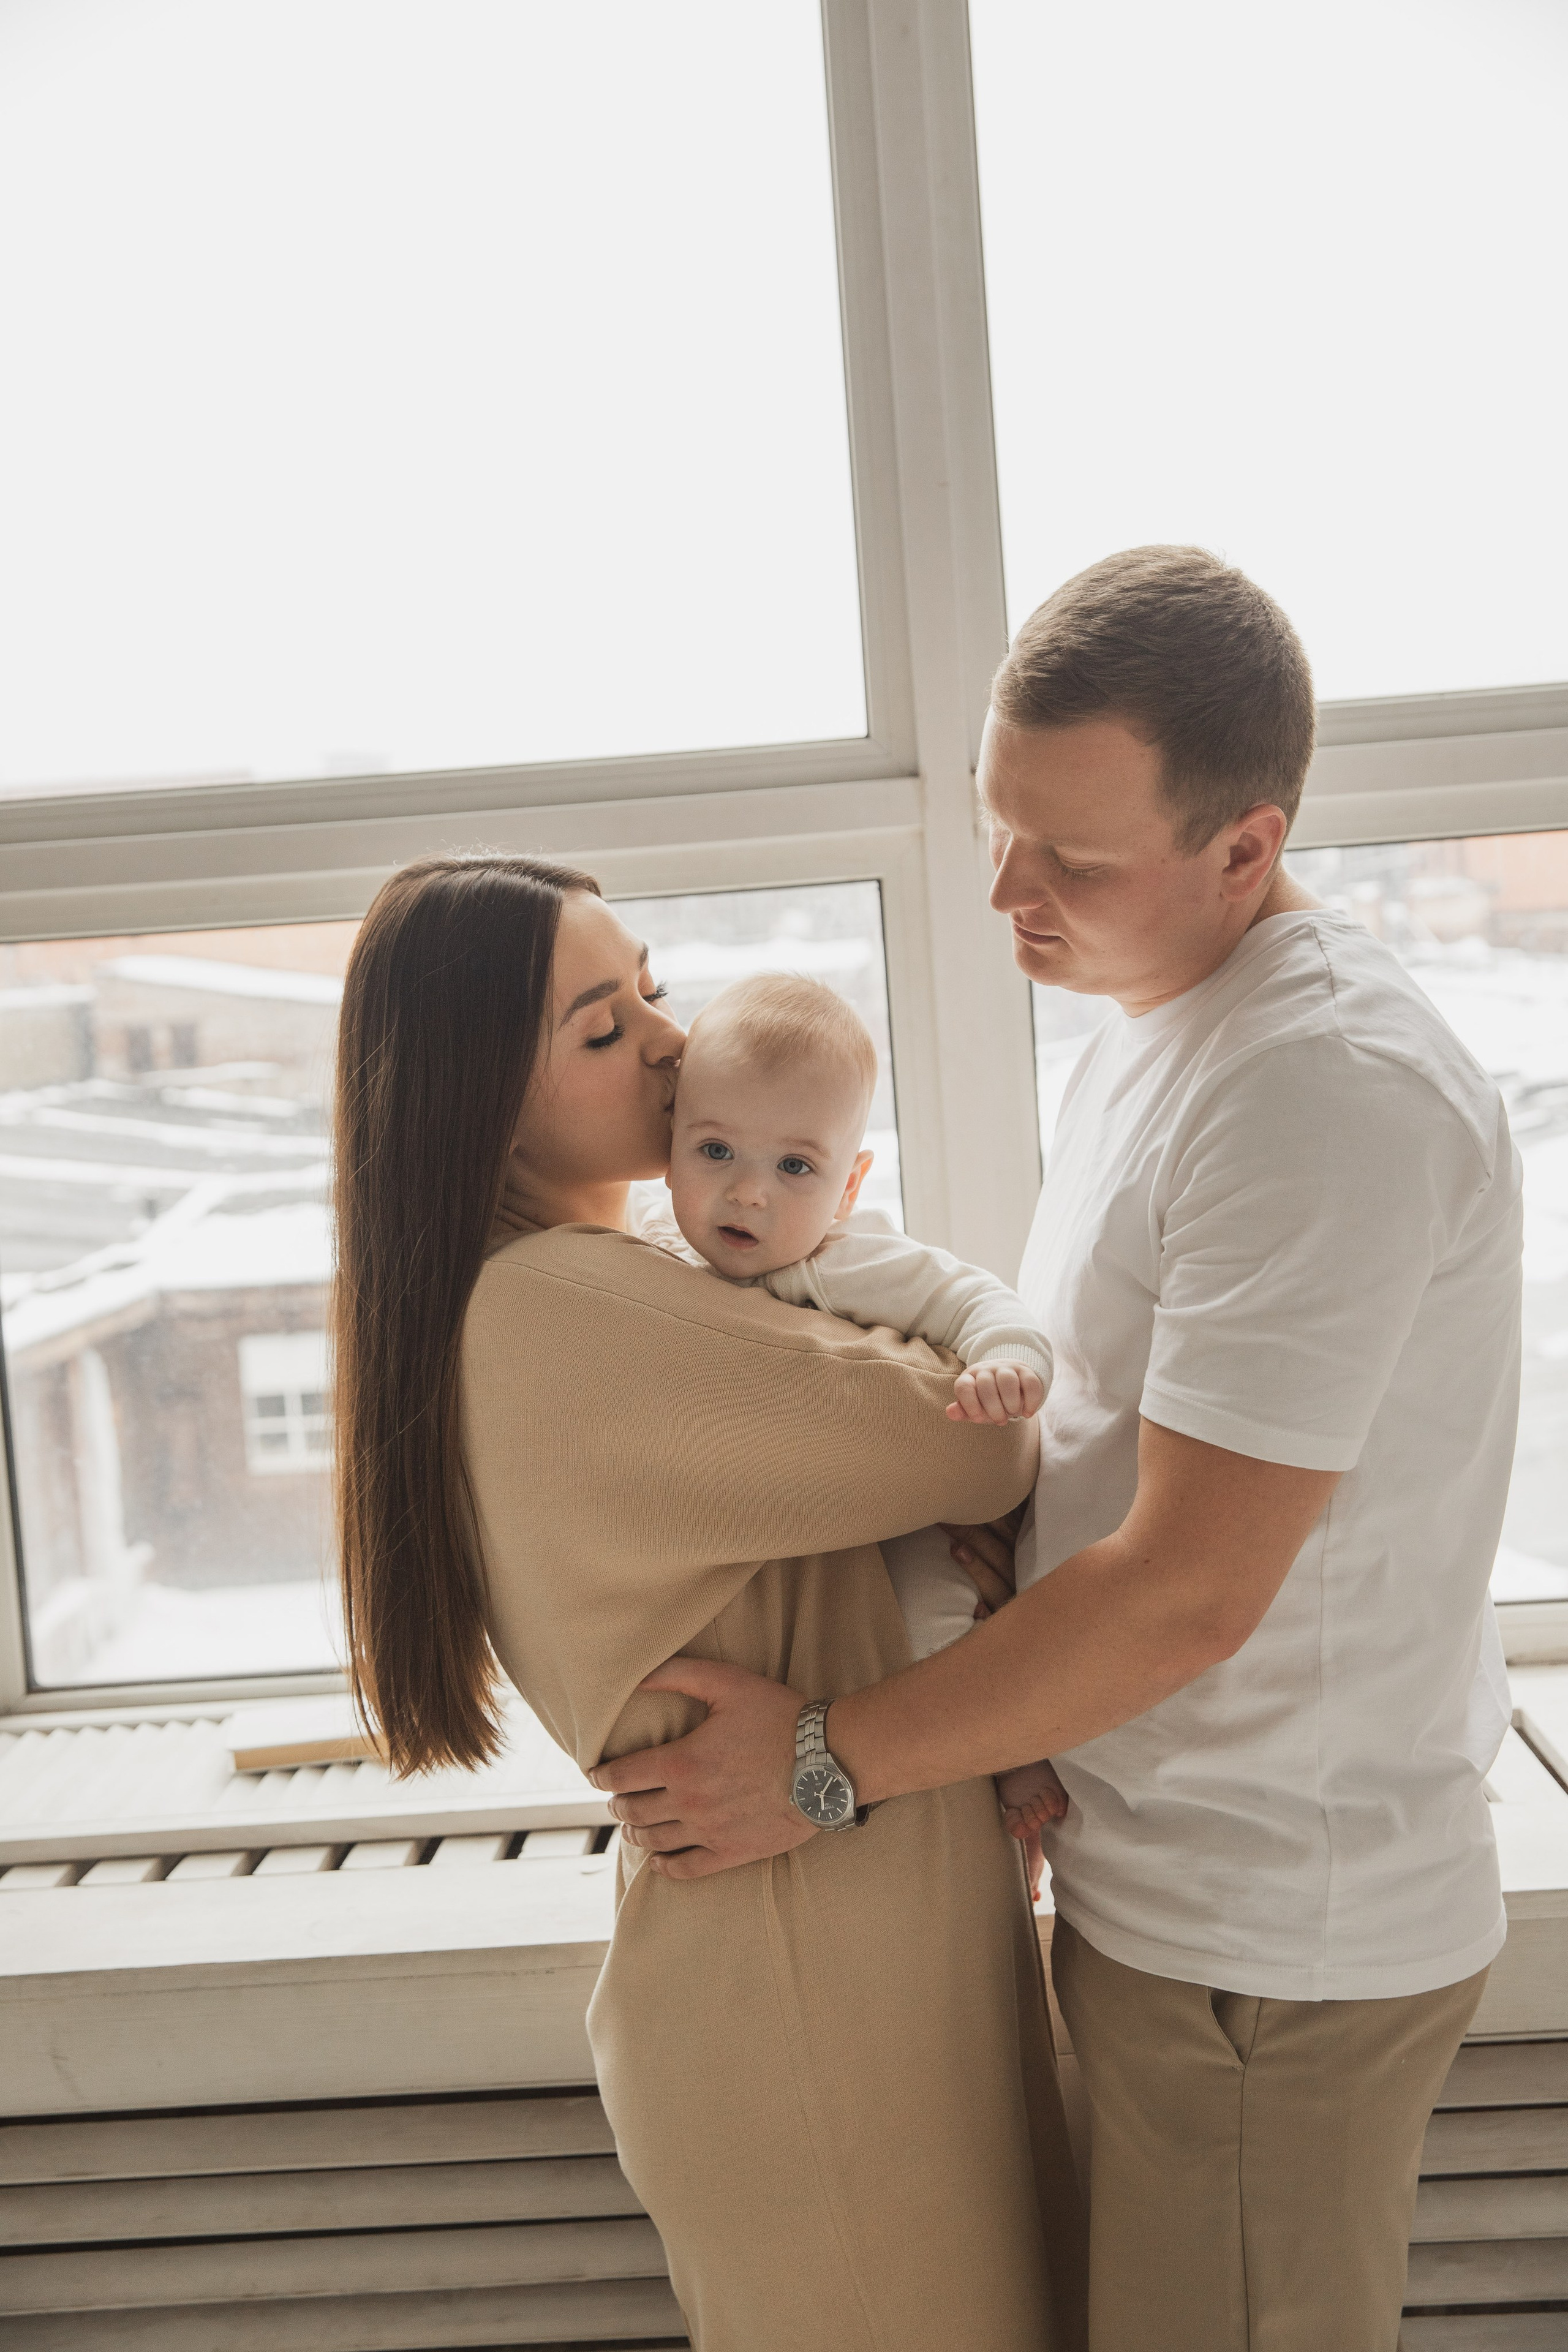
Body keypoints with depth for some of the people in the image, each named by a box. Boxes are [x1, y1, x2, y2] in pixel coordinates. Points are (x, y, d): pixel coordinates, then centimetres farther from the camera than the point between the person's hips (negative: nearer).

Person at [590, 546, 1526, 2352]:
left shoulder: (1328, 1089, -26)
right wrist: (989, 1489, -3)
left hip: (1265, 1932, -9)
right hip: (1172, 1873, 9)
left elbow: (1192, 1586, -25)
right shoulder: (1155, 1020, 7)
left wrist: (829, 1765, -16)